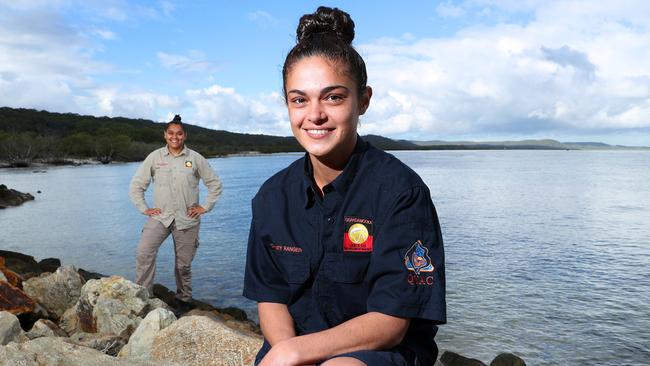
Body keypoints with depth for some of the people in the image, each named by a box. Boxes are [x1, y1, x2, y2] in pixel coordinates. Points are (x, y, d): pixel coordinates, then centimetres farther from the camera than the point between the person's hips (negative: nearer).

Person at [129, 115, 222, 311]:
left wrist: (205, 207, 1)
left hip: (187, 219, 0)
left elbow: (215, 184, 8)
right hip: (160, 216, 1)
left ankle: (184, 299, 26)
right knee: (144, 254, -19)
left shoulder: (195, 158, 1)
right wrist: (144, 208, 1)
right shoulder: (155, 157, 3)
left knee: (183, 264, 6)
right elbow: (136, 185, 9)